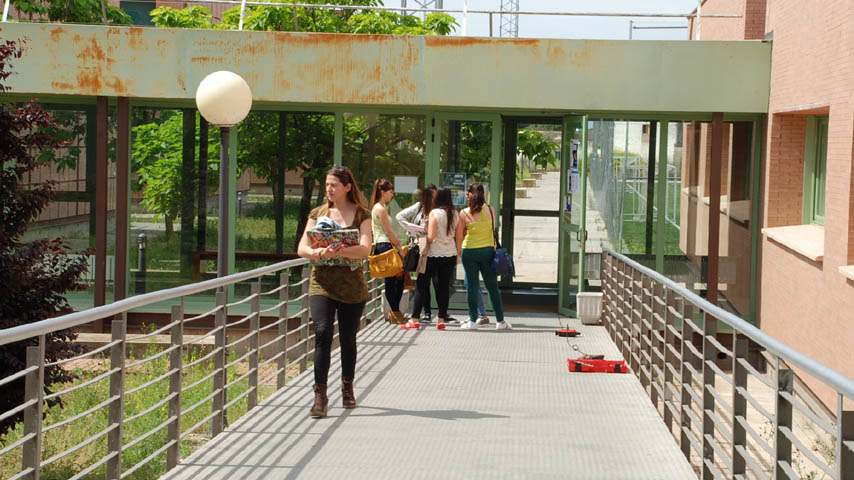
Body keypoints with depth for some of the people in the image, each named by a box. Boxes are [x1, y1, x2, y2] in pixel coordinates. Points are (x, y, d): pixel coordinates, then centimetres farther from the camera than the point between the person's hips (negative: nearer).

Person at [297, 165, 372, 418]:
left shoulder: (361, 215, 0)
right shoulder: (318, 213, 8)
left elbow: (365, 250, -14)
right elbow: (302, 248, 0)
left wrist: (339, 251, -32)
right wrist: (318, 253, -23)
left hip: (352, 286, 0)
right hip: (322, 282, 1)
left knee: (348, 338, 9)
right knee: (322, 333, -17)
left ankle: (347, 388, 31)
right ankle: (320, 395, -14)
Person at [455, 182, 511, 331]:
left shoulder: (464, 213, -7)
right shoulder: (490, 210, -2)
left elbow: (459, 236, -3)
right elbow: (493, 230, 6)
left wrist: (458, 252, 8)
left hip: (469, 251, -2)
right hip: (488, 250, 2)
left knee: (472, 285, 6)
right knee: (492, 286, 10)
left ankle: (473, 321, 8)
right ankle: (500, 321, 13)